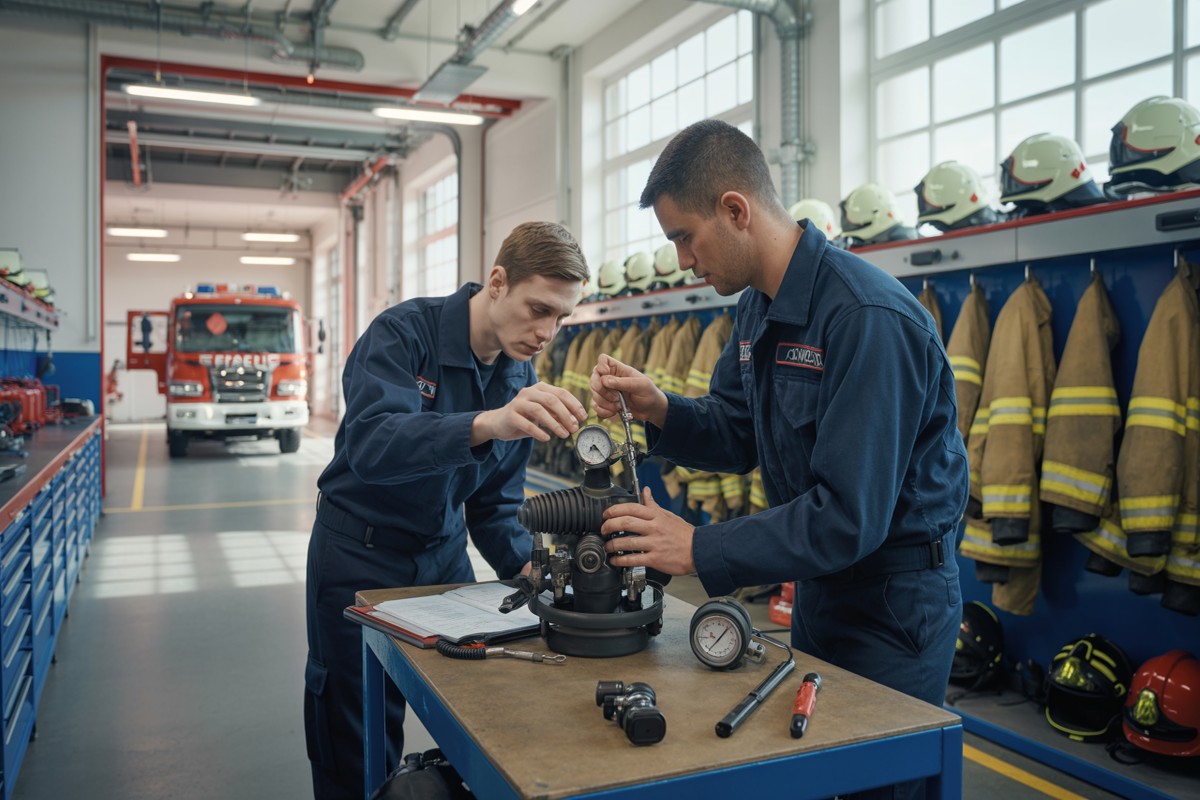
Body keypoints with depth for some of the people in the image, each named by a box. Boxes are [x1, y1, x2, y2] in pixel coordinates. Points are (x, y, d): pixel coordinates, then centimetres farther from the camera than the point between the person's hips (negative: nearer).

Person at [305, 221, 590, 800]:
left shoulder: (523, 381, -3)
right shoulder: (403, 333, -21)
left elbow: (496, 500, 3)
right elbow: (372, 446, -39)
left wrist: (524, 567, -15)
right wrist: (486, 424, -53)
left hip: (444, 555, 5)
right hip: (360, 555, -5)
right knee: (358, 752, 7)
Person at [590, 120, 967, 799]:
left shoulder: (868, 317, -28)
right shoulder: (761, 307, 2)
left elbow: (851, 513, -30)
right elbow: (737, 434, 7)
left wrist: (700, 551, -26)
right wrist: (659, 409, -12)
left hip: (895, 603, -8)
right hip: (820, 585, 9)